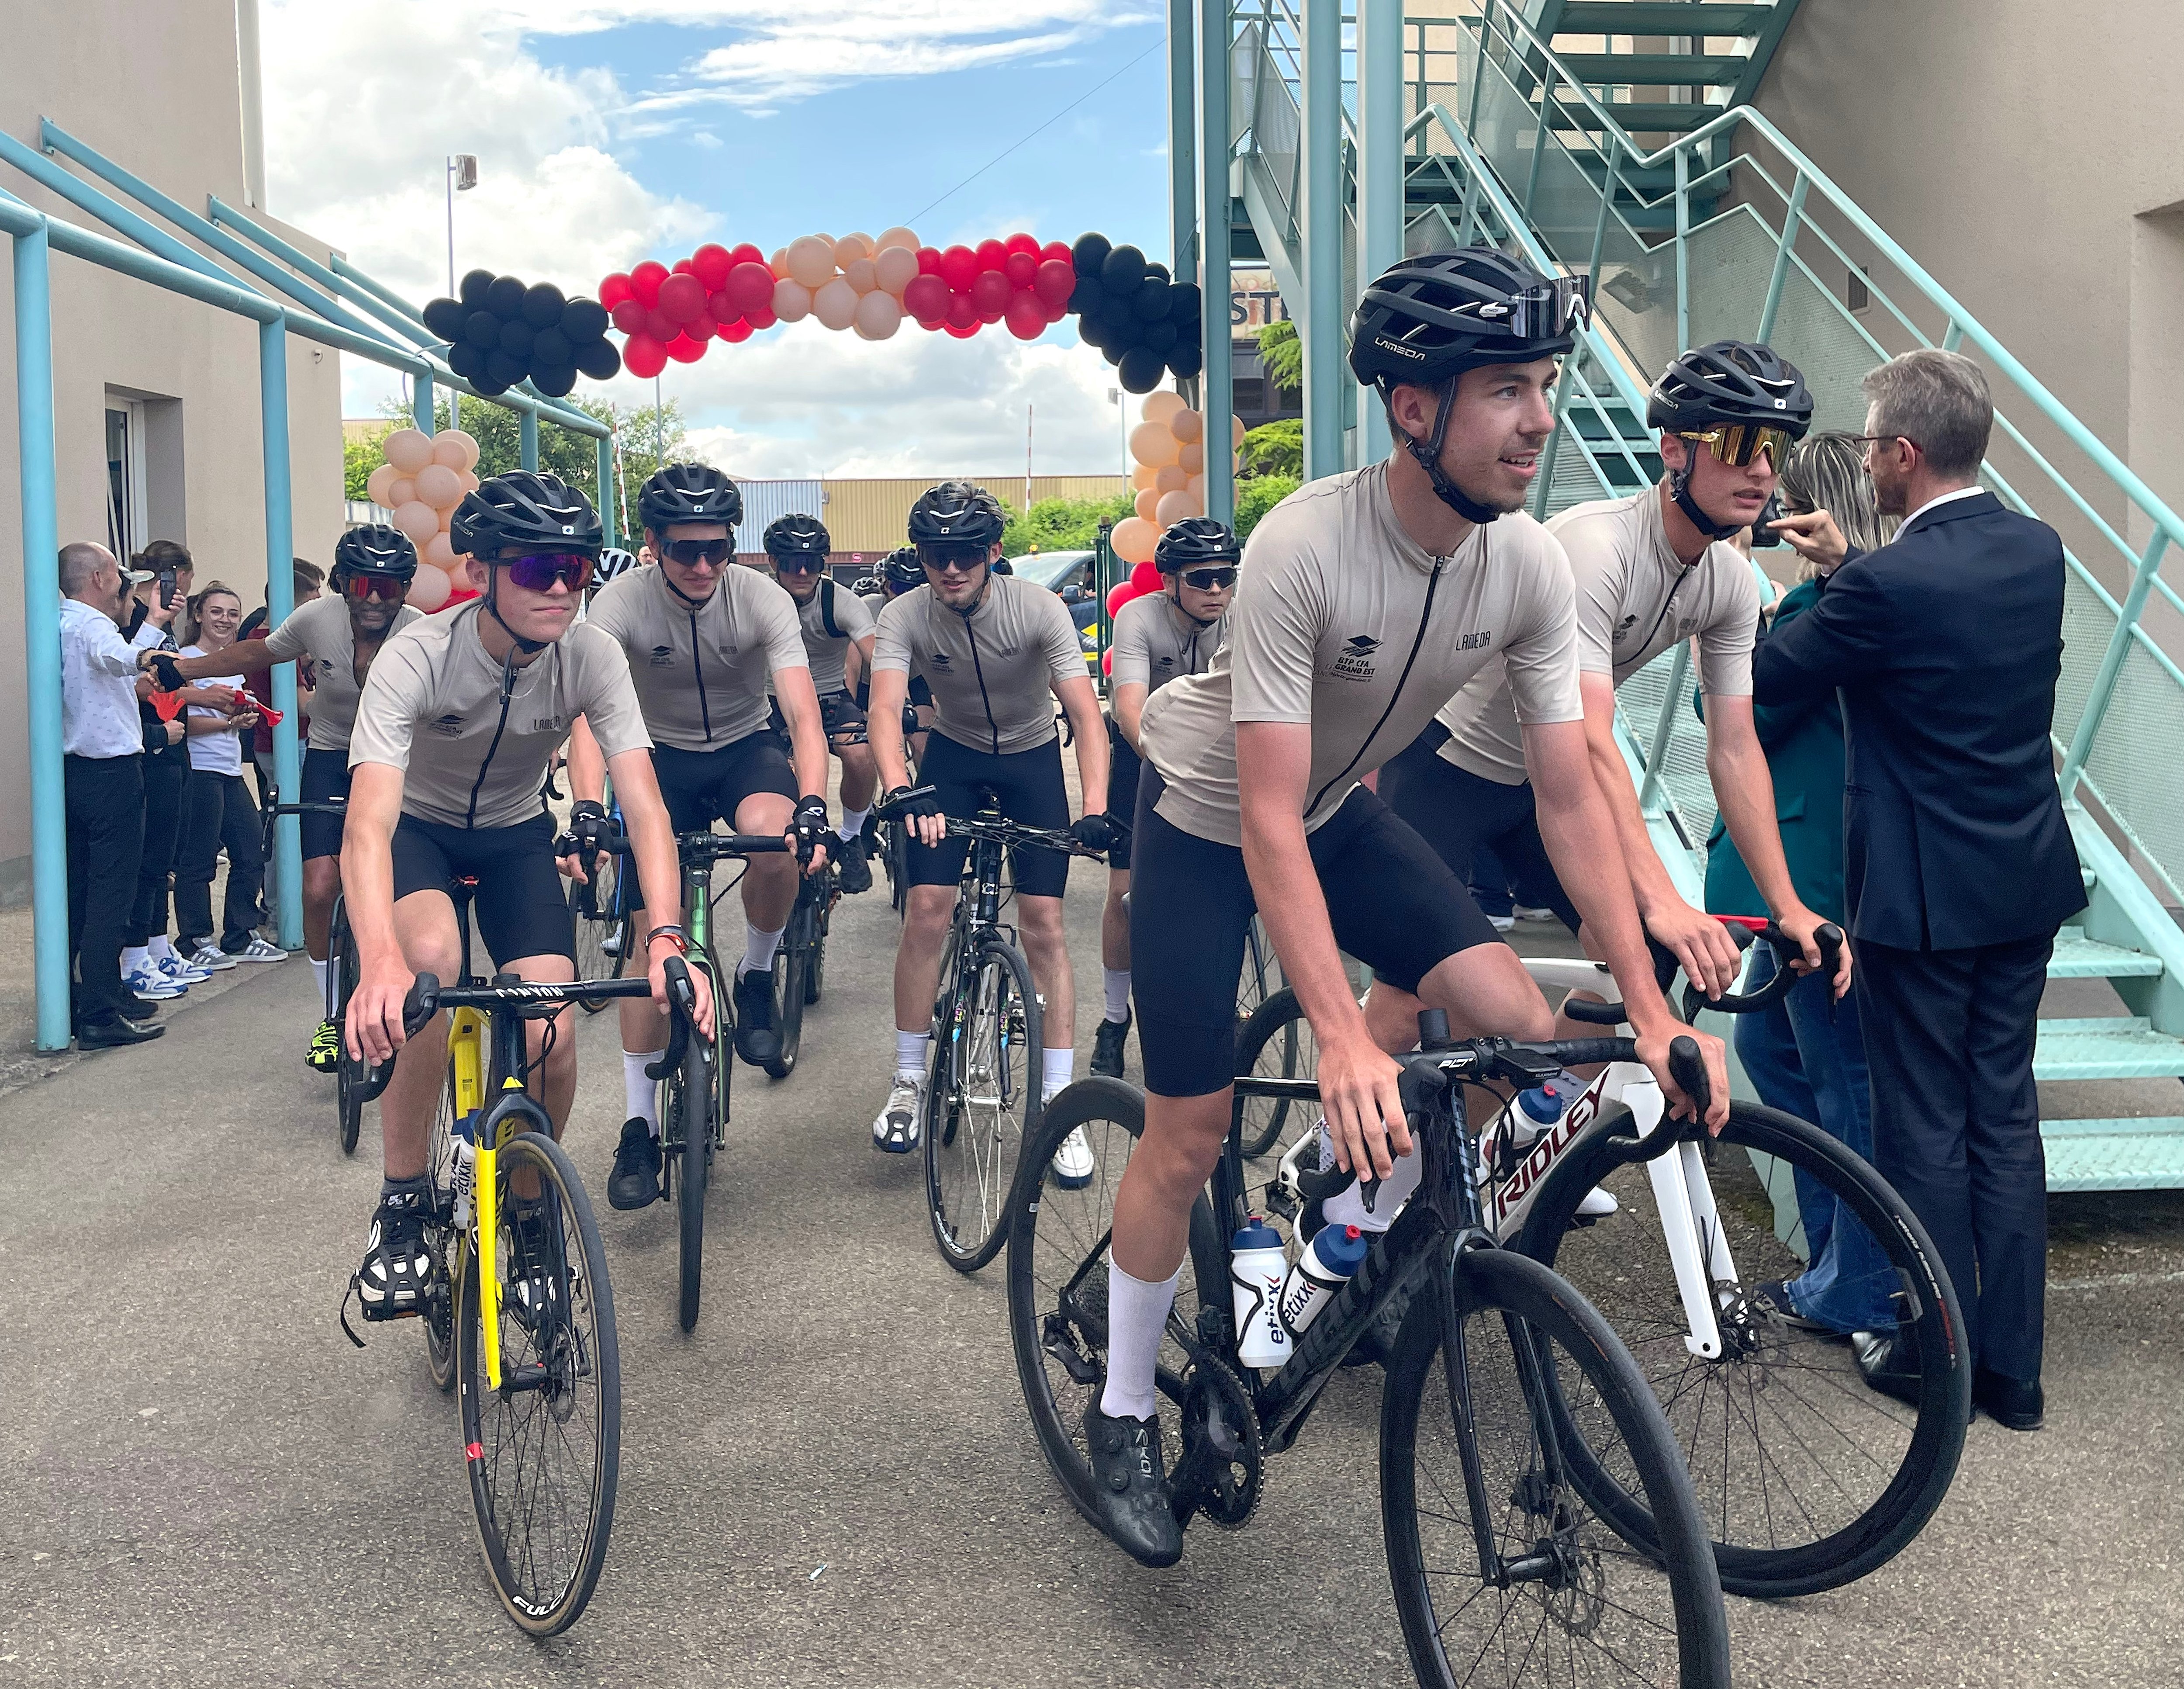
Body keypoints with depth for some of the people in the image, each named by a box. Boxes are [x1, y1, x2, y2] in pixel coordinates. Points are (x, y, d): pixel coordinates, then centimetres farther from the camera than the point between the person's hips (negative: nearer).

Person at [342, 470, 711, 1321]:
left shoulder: (592, 655, -24)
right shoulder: (417, 658, -32)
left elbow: (644, 805, -30)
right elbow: (368, 826, -42)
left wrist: (665, 940, -47)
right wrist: (379, 962, -60)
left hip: (516, 835, 2)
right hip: (419, 828, -2)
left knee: (552, 1034, -17)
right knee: (430, 961, -34)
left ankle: (530, 1210, 13)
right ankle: (401, 1203, -14)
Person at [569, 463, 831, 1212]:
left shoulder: (763, 599, -21)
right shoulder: (621, 603, -21)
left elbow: (802, 713, -28)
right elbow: (588, 711, -32)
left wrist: (813, 805, -46)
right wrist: (587, 811, -49)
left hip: (746, 749, 0)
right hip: (660, 757, 0)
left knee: (776, 842, -35)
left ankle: (756, 978, -5)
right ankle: (639, 1124, 2)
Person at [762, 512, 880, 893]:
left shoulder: (844, 604, -17)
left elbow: (878, 660, -29)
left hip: (831, 698, -1)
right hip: (776, 701, 1)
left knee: (861, 756, -31)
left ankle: (850, 839, -3)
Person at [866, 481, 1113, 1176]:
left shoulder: (1039, 609, -26)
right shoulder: (905, 616, -22)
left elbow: (1086, 712, -32)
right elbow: (886, 709, -35)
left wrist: (1095, 807, -48)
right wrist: (900, 792, -55)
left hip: (1032, 759, -1)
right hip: (953, 755, 1)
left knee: (1043, 924, -8)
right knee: (926, 909, -12)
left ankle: (1057, 1103, -3)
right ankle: (909, 1081, 3)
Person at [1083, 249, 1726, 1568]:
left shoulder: (1533, 568, -18)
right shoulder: (1303, 548, -34)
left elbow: (1573, 793, -13)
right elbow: (1268, 823, -36)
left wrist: (1650, 1007, -19)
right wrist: (1344, 1039, -43)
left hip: (1341, 812, 5)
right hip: (1207, 817, -5)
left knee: (1519, 1024, -12)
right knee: (1191, 1133, -2)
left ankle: (1351, 1235, 13)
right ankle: (1125, 1411, 20)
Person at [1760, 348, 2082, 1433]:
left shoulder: (1887, 584, -22)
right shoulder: (2037, 551, 1)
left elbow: (1768, 677, -9)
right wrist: (1846, 564, 16)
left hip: (1923, 895, -7)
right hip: (2027, 888, 7)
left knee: (1924, 1127, 6)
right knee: (2005, 1116, 14)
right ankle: (2011, 1366, 23)